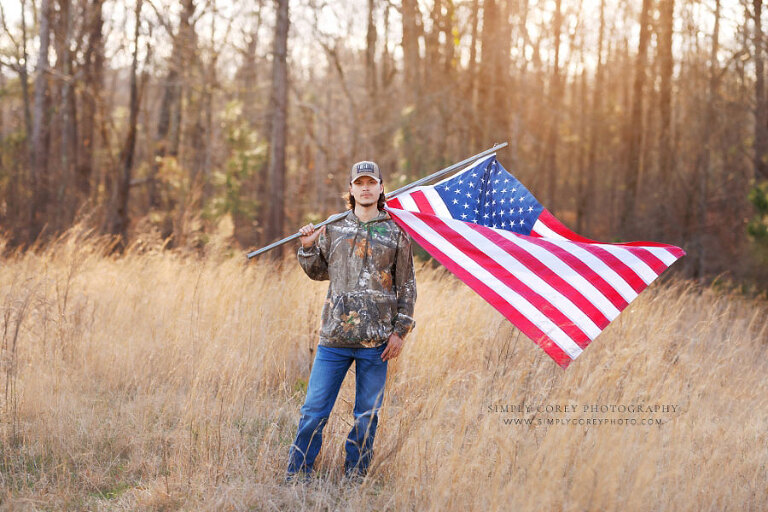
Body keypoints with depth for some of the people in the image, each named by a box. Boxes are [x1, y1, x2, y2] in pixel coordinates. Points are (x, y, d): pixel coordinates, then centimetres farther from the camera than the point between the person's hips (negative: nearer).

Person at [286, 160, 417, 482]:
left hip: (376, 340, -1)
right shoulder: (333, 229, 10)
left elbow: (406, 287, 7)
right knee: (314, 410, 0)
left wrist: (400, 331, 0)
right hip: (334, 337, 1)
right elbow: (319, 272, 21)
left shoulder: (396, 234, 5)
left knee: (367, 415, 6)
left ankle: (355, 478, 20)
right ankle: (296, 477, 11)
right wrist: (308, 248, 3)